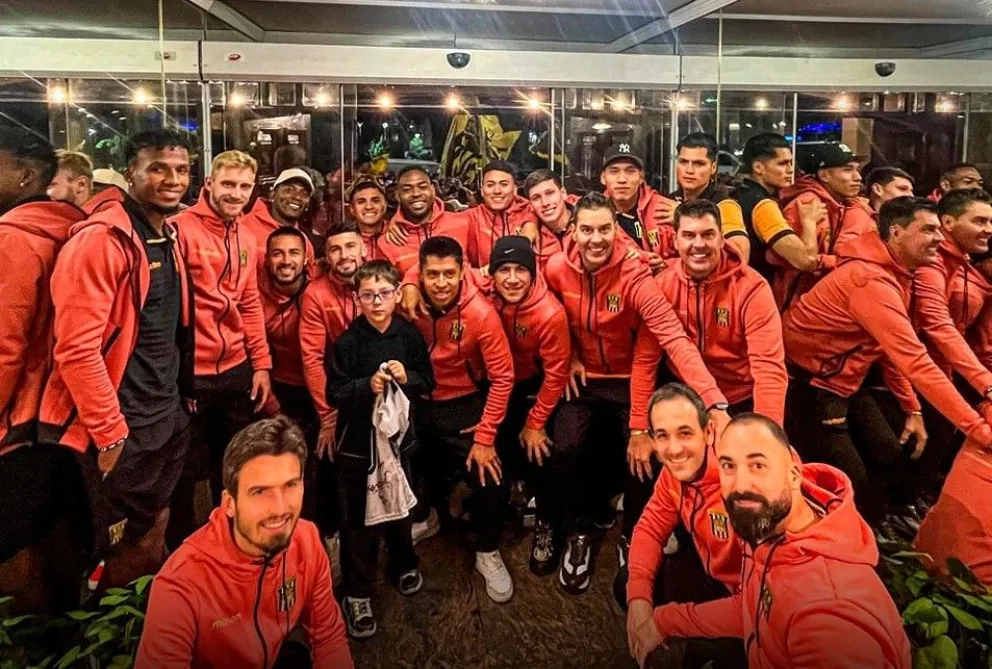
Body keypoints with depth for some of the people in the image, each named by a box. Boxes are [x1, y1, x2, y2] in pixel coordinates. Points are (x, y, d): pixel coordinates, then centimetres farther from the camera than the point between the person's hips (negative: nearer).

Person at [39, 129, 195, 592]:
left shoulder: (171, 237, 9)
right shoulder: (99, 240, -18)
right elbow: (76, 350, -22)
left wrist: (183, 396, 15)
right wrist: (111, 434, -18)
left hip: (168, 419, 8)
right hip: (116, 430, -8)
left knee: (152, 545, 21)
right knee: (121, 560, 7)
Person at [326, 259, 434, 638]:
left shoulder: (410, 335, -5)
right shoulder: (348, 341, -12)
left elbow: (428, 383, 2)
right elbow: (334, 394, -11)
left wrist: (407, 377, -18)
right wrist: (367, 386, -27)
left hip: (399, 436, 3)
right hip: (357, 443, -2)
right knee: (358, 520, 5)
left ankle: (403, 564, 45)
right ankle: (357, 594, 20)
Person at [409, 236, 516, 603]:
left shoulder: (481, 313, -23)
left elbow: (502, 378, -19)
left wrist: (485, 437, -19)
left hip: (463, 404, -3)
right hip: (418, 402, 3)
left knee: (488, 475, -12)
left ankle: (488, 553, 15)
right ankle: (421, 517, 51)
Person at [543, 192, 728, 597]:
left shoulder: (635, 277, -25)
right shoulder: (557, 270, -13)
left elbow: (674, 340, -37)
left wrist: (715, 402, -49)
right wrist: (569, 355, -3)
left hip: (631, 380, -2)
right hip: (584, 379, 2)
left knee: (645, 456, -20)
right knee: (565, 452, -19)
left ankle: (633, 538, 12)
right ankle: (580, 533, 10)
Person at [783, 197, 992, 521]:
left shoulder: (894, 273, 6)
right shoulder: (872, 281, -27)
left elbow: (893, 351, 13)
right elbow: (916, 363, -31)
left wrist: (912, 410, 7)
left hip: (840, 382, 10)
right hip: (809, 387, -10)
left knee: (893, 459, 12)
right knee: (858, 497, -5)